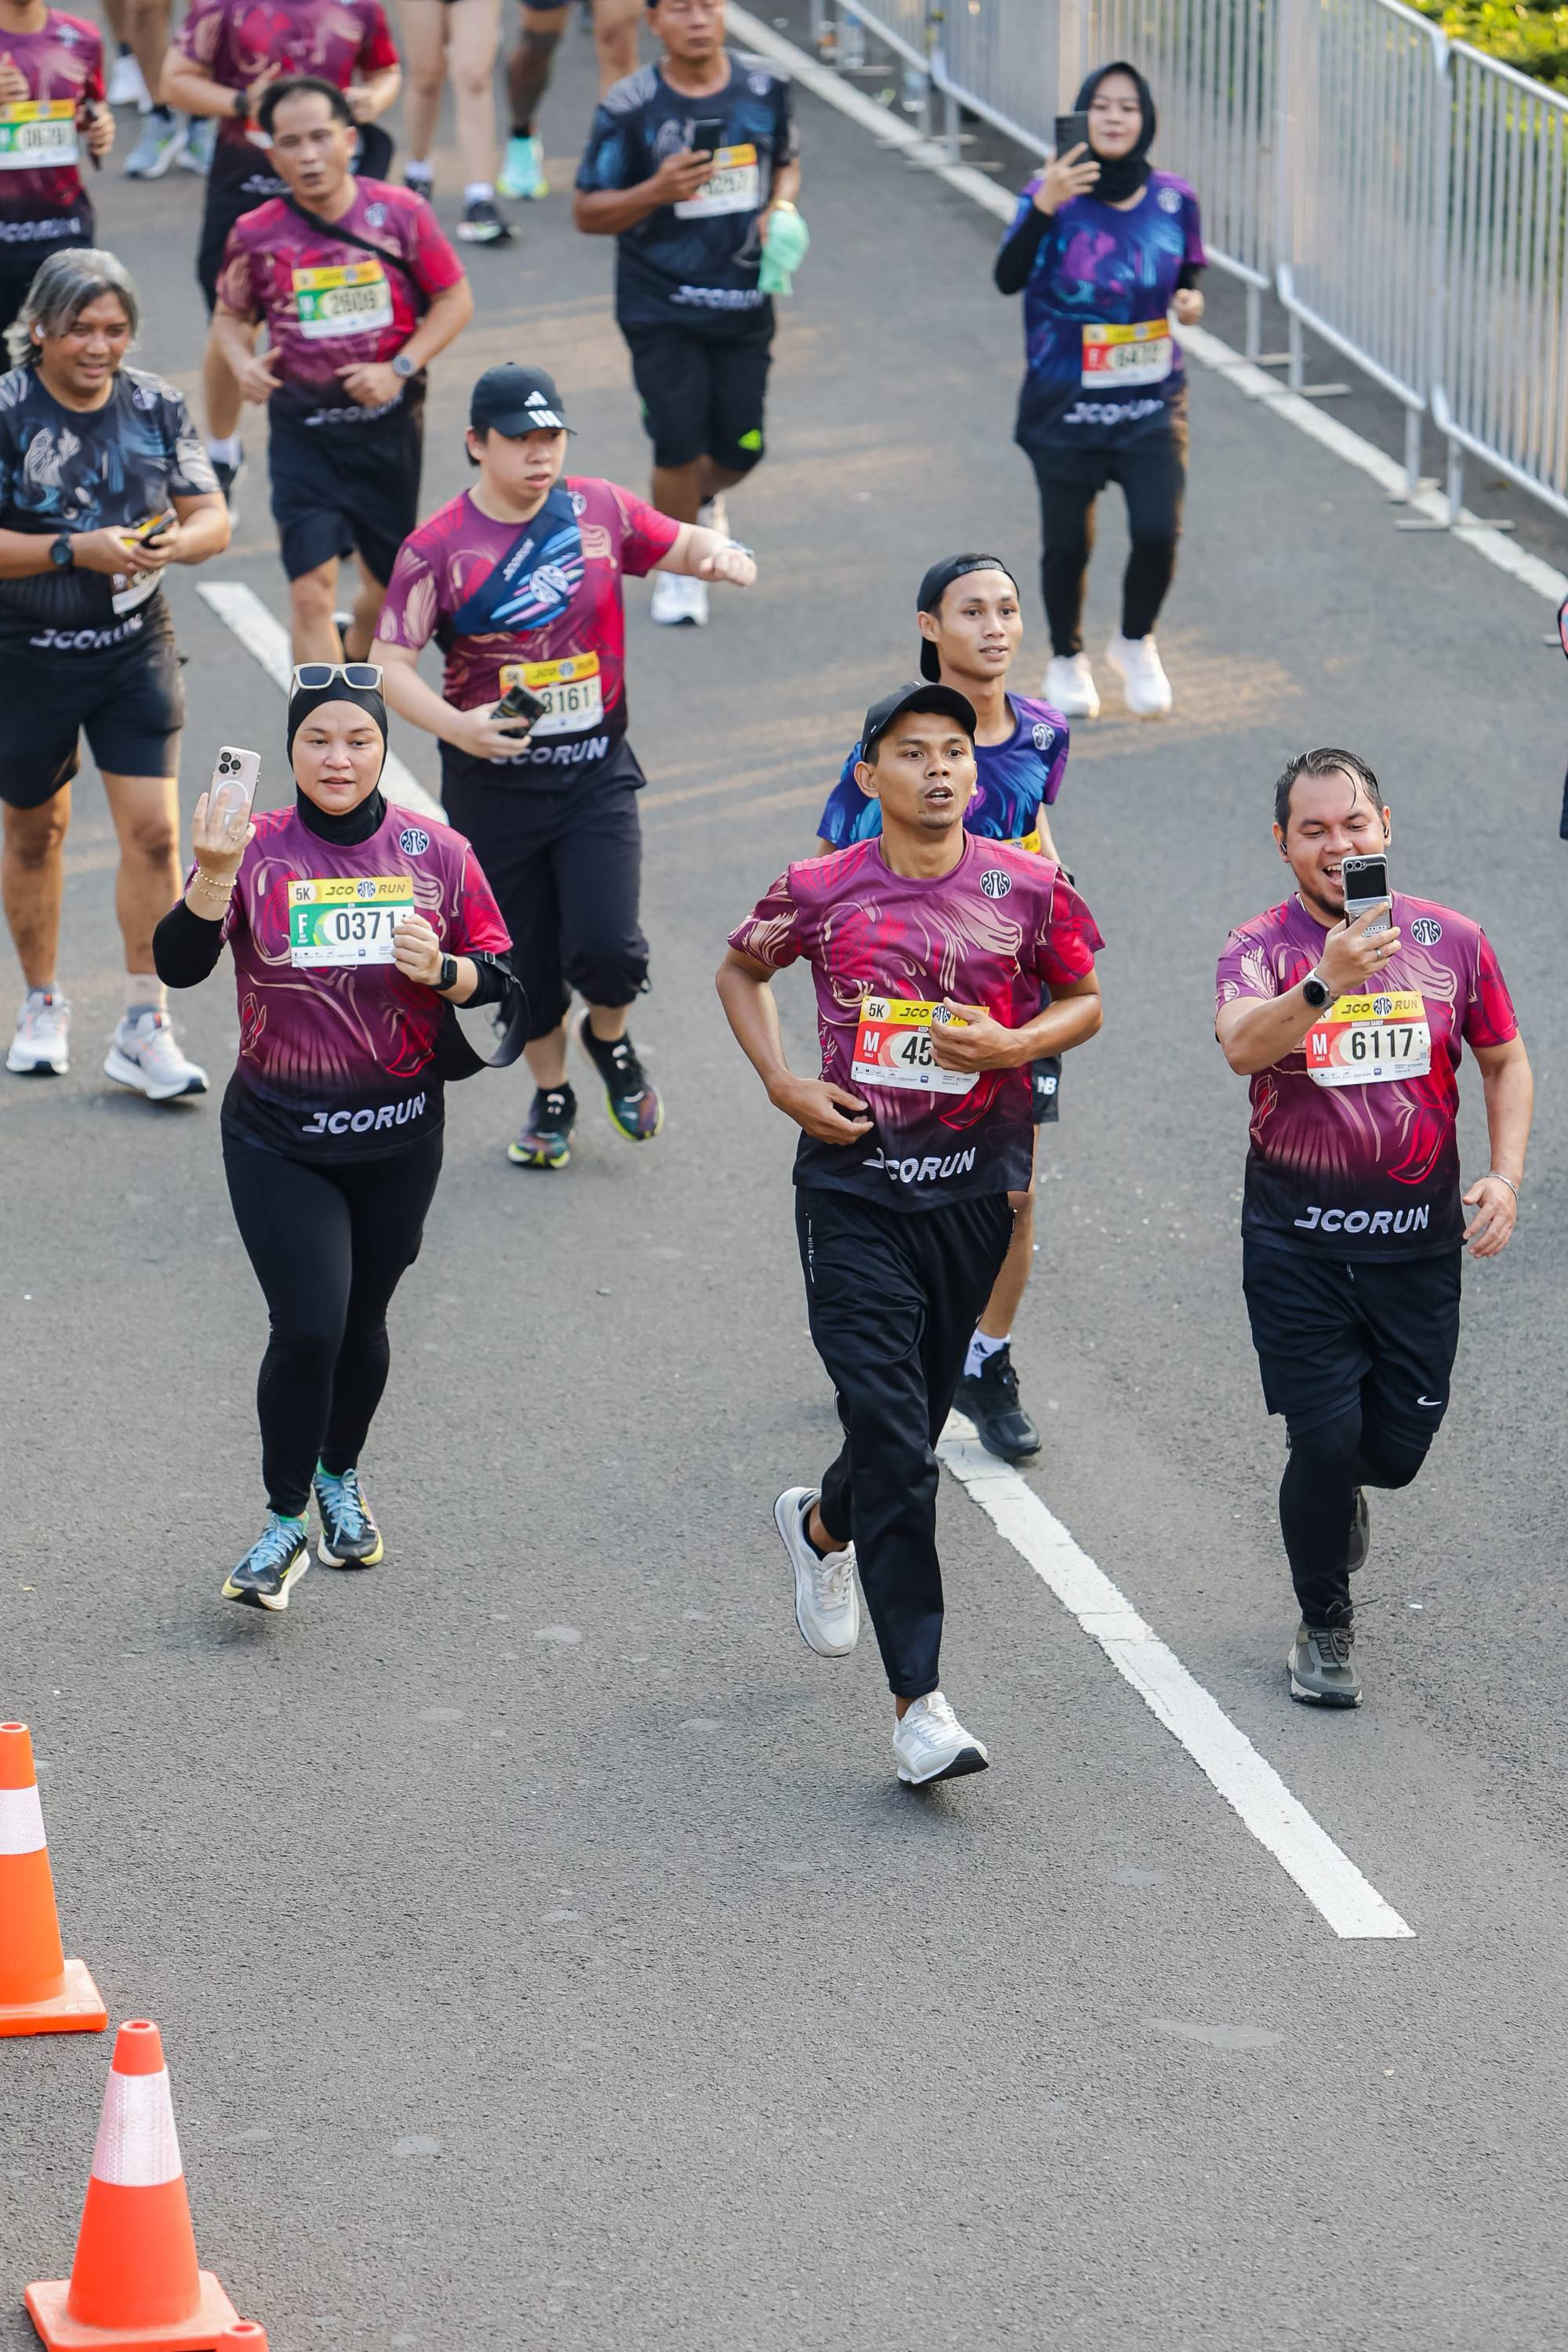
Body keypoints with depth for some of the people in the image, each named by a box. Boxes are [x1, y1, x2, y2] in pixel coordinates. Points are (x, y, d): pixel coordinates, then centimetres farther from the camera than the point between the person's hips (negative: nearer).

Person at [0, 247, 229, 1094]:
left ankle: (143, 1031, -3)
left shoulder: (154, 405, -3)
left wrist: (180, 541, -21)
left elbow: (213, 517, 1)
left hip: (135, 649, 2)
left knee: (153, 832, -9)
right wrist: (76, 551, -30)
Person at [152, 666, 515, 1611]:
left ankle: (341, 1478, 41)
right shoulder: (257, 852, -9)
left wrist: (443, 969, -17)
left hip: (398, 1135, 2)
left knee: (362, 1320, 15)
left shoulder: (435, 852, -2)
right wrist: (212, 876, -36)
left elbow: (499, 974, 5)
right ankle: (285, 1524, 6)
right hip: (279, 1138, -2)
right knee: (307, 1326, -12)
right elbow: (179, 966, -19)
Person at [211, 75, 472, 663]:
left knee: (387, 583, 16)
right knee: (311, 593, -13)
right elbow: (231, 315, 9)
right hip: (302, 431, -1)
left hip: (388, 422, 1)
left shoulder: (400, 213, -6)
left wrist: (400, 369, -12)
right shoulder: (256, 235, -5)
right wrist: (243, 364, -13)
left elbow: (455, 300, 1)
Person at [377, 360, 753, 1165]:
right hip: (493, 784, -1)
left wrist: (718, 554, -10)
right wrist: (455, 726, -29)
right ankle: (551, 1096, 34)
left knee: (607, 948, -14)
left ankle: (609, 1039, 20)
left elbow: (681, 544, 15)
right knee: (525, 961, 8)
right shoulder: (438, 548, -10)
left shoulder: (597, 509, -1)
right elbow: (391, 665, -12)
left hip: (595, 773, 1)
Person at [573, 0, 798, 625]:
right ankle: (680, 570, 16)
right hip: (660, 307, -3)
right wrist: (656, 191, -23)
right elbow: (588, 213, -6)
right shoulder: (630, 106, -10)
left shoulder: (764, 91, 0)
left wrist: (782, 207, -5)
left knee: (741, 446, 6)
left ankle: (704, 497, 43)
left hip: (743, 302, 3)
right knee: (678, 443, -8)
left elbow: (786, 164, 18)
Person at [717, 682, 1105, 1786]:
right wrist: (783, 1083, 0)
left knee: (915, 1422, 16)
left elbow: (1084, 1001, 11)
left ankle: (824, 1525, 51)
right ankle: (920, 1704, -11)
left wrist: (1011, 1044, -10)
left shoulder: (1027, 888, -2)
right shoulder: (822, 893, -4)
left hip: (974, 1187, 2)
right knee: (894, 1439, -11)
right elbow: (741, 969, 14)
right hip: (854, 1183, -2)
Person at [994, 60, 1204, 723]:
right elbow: (1009, 278, -25)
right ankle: (1067, 660, 33)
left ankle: (1135, 644, 20)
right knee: (1067, 543, 6)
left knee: (1158, 533, -10)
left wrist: (1190, 301, -6)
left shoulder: (1172, 200, -1)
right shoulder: (1054, 194, -11)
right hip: (1064, 407, -2)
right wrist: (1044, 208, -39)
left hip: (1152, 404, 2)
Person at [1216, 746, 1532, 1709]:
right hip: (1298, 1240, -2)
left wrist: (1506, 1175, -3)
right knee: (1325, 1442, -5)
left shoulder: (1451, 940, 0)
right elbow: (1243, 1046, -28)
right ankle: (1326, 1629, 19)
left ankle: (1340, 1487, 44)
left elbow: (1506, 1062, 12)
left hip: (1418, 1236, 2)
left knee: (1398, 1448, 5)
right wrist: (1326, 983, -45)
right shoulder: (1261, 946, -8)